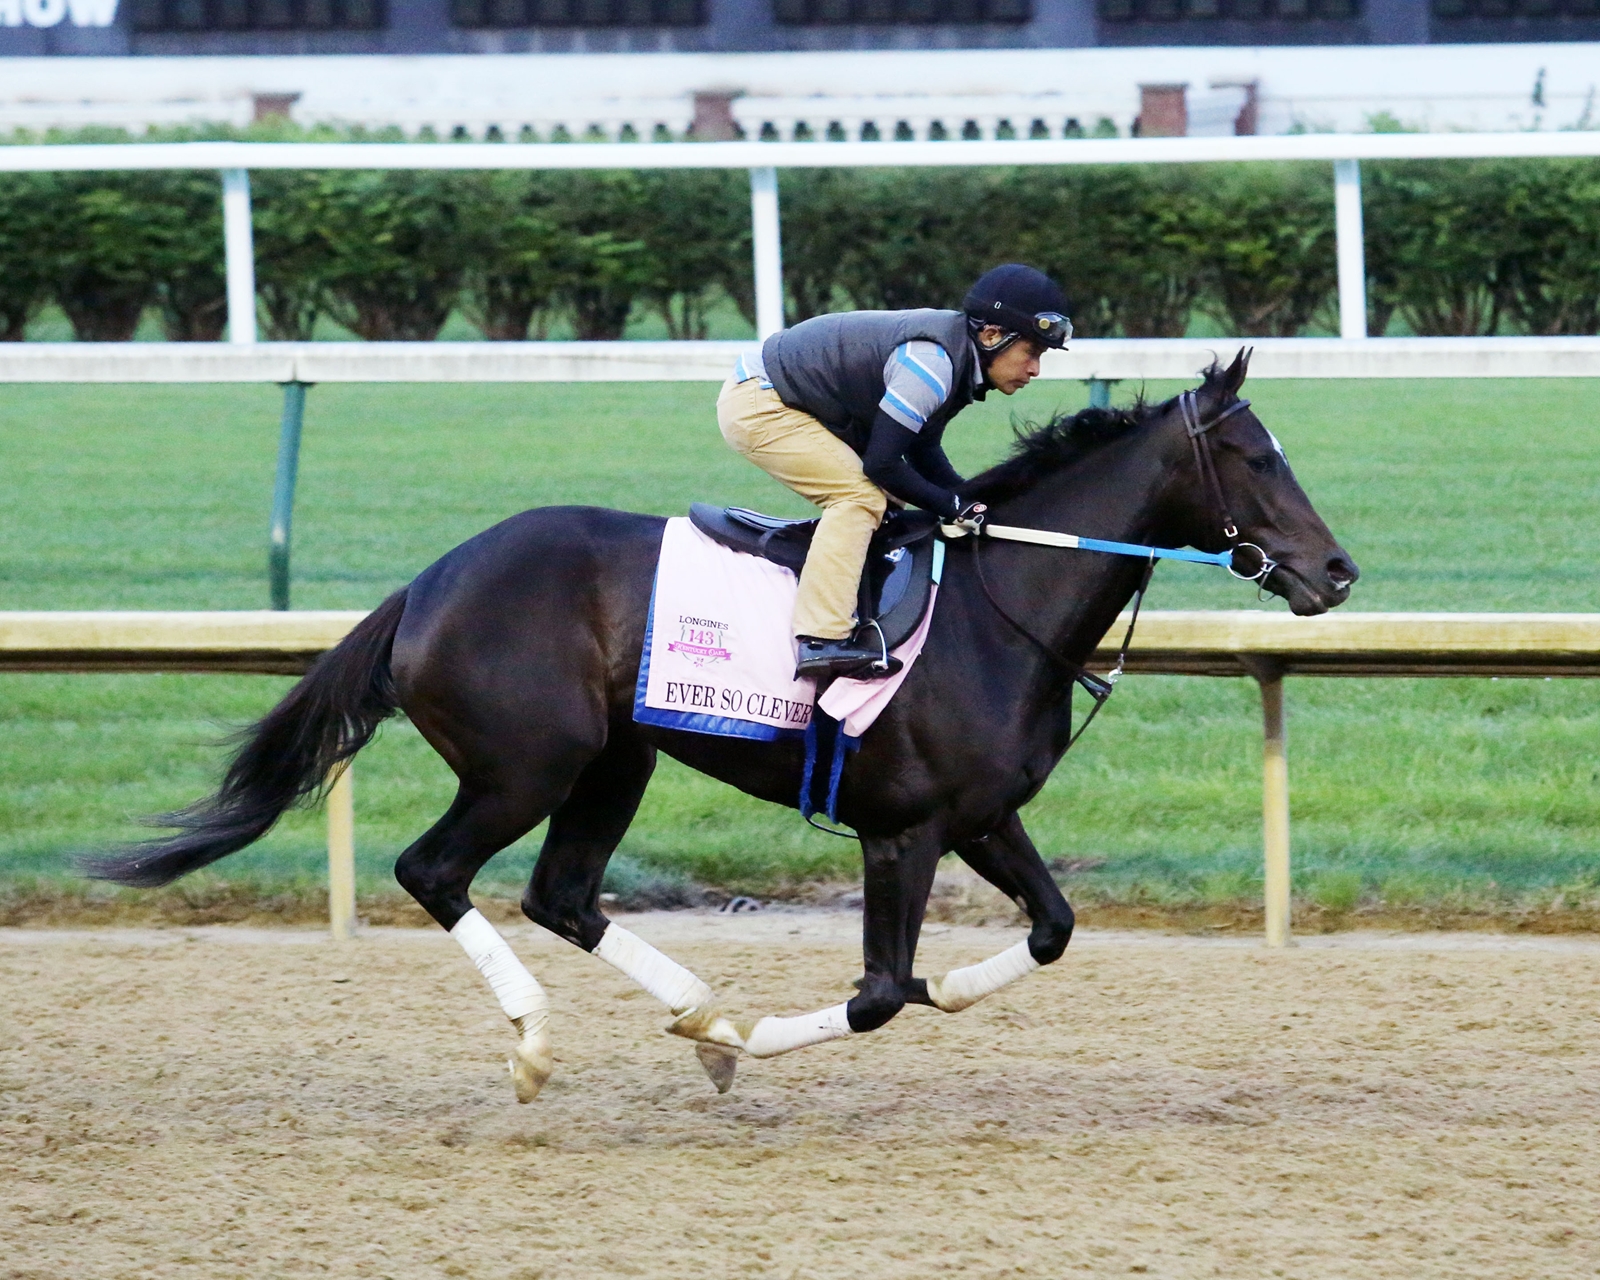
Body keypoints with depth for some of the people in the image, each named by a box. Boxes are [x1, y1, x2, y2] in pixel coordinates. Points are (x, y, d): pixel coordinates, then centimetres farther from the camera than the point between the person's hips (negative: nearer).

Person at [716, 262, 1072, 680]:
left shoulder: (958, 353, 4)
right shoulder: (931, 363, -26)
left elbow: (924, 453, 13)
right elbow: (881, 463, -24)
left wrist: (976, 505, 0)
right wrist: (954, 506, -13)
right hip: (756, 406, -10)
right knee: (861, 496, -19)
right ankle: (821, 640, -27)